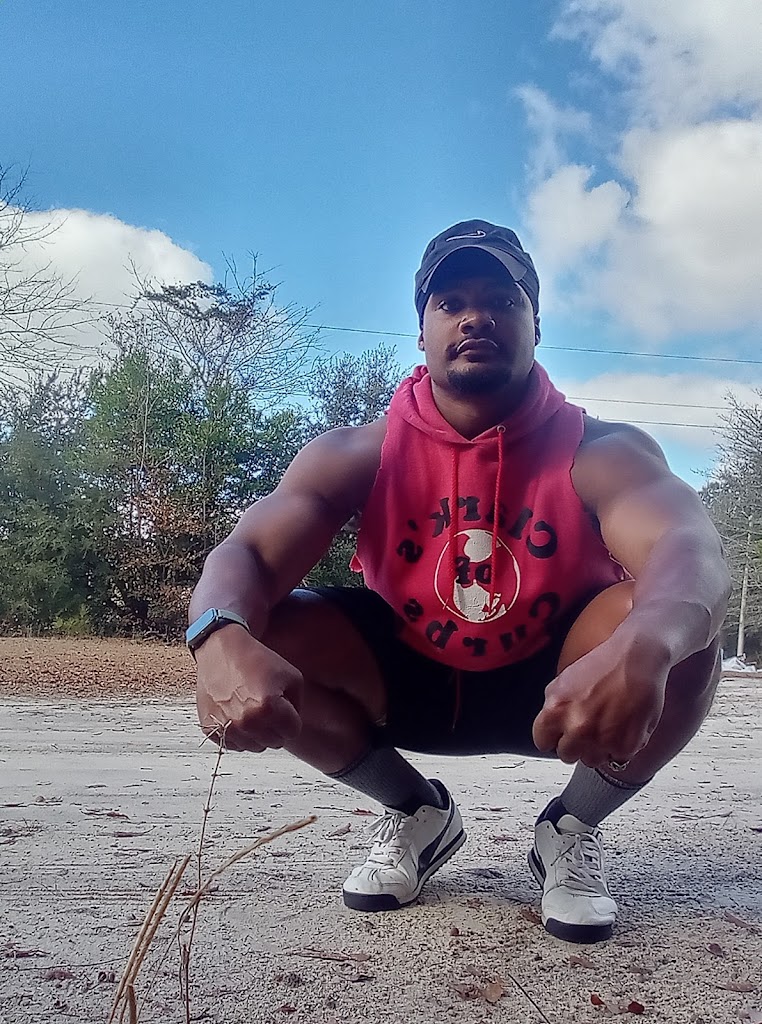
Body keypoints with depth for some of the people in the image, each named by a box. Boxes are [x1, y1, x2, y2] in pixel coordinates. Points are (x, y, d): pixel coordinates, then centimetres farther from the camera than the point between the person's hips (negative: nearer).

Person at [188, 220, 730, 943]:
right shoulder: (357, 455, -13)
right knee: (263, 633, -23)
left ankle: (572, 829, 0)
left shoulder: (599, 453, -17)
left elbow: (693, 554, -36)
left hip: (555, 695, -1)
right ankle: (416, 813, 5)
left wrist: (641, 650, -60)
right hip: (406, 688, 2)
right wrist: (225, 642, -49)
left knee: (678, 629, -30)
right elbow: (246, 554, -24)